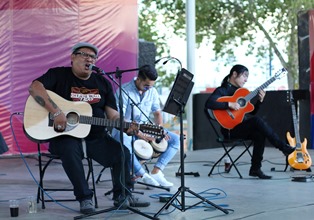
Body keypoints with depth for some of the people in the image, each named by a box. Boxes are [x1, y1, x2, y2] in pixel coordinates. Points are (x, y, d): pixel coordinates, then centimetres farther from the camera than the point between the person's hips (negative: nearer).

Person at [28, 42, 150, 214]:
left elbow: (113, 115, 10)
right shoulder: (59, 75, 0)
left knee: (122, 153, -14)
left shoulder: (102, 83, 13)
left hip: (95, 137, 5)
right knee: (70, 150, -36)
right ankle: (84, 198, -23)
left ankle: (122, 196, 5)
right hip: (65, 135, -4)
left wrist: (126, 127, -12)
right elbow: (35, 87, -17)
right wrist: (56, 111, -29)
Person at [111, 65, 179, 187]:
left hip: (146, 129, 6)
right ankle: (142, 175, -31)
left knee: (175, 140, -8)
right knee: (124, 141, -42)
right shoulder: (124, 91, -14)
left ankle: (156, 172, -19)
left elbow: (157, 112, 15)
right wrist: (139, 134, -28)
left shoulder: (152, 91, 6)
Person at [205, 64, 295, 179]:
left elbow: (252, 111, 19)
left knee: (259, 134, -24)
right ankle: (283, 147, -22)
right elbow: (208, 104, -23)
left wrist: (259, 100, 1)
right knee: (257, 120, -29)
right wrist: (229, 104, -28)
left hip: (243, 126, 7)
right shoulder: (222, 90, -4)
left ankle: (255, 169, -19)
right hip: (230, 129, -7)